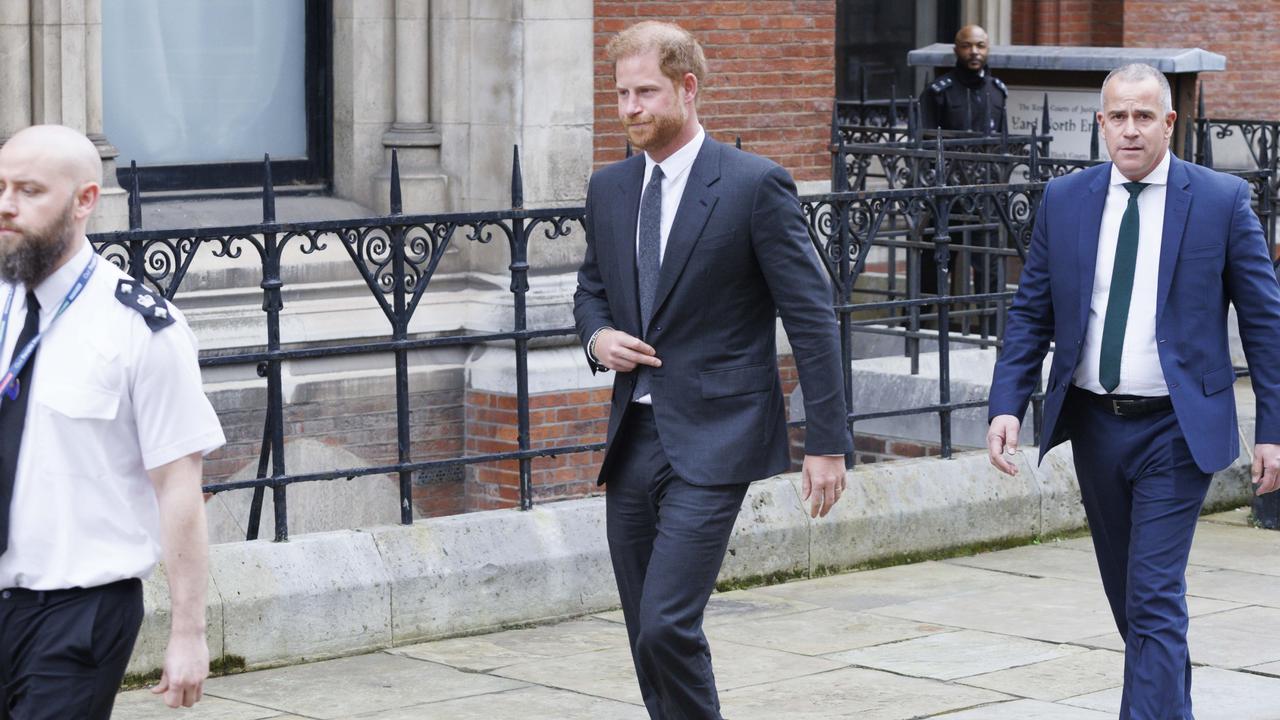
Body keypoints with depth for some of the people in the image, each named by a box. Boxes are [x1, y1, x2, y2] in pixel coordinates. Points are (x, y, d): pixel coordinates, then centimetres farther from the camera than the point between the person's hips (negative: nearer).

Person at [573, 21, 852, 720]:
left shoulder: (754, 185, -8)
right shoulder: (609, 188, 10)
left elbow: (812, 318, -8)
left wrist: (827, 442, -11)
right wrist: (598, 337, 0)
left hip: (711, 442, -6)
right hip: (632, 440, 6)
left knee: (666, 626, -17)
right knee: (648, 640, 9)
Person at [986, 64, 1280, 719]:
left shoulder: (1221, 200, -5)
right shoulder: (1064, 200, 3)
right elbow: (1030, 313, 6)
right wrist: (1007, 405, -6)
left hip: (1175, 428, -4)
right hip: (1093, 424, 4)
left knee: (1155, 598, -11)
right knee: (1127, 594, 16)